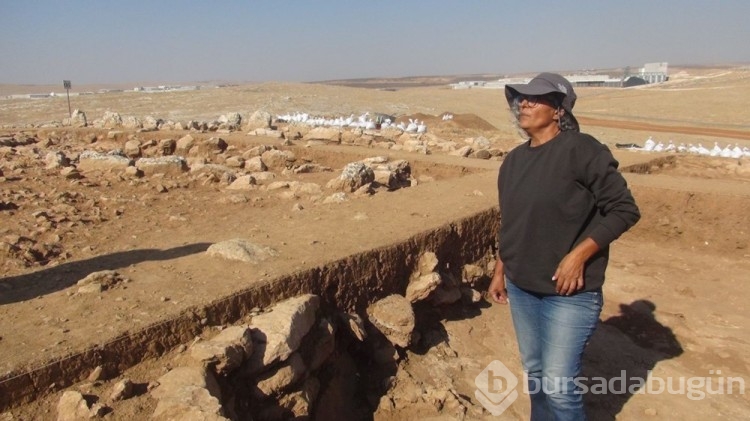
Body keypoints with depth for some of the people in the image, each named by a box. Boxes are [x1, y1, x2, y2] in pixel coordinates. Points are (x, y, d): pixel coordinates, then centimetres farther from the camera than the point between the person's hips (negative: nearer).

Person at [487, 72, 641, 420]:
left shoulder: (582, 150, -14)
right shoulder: (514, 159, 7)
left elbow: (625, 209, -13)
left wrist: (579, 255, -19)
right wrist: (500, 272, 16)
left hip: (569, 292, -6)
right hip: (521, 288, 7)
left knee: (559, 384, -2)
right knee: (534, 373, 19)